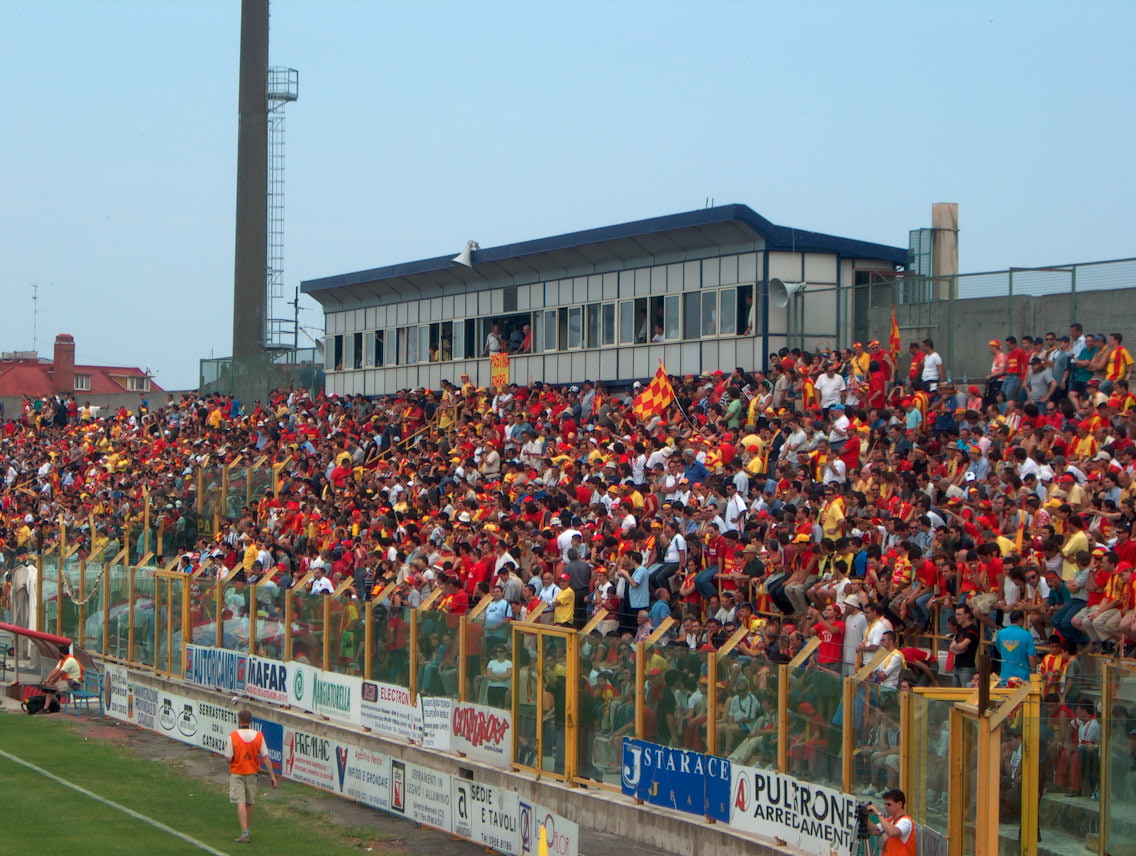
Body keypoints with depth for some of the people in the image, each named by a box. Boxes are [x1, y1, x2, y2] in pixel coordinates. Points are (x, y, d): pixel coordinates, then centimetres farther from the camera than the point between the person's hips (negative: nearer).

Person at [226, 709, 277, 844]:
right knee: (249, 803, 15)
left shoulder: (233, 736, -14)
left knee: (241, 803, -5)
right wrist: (272, 776, 1)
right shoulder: (258, 736, -5)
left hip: (237, 773, -4)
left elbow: (229, 758, -13)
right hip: (252, 773, 4)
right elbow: (265, 758, -4)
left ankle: (244, 834, -13)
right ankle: (247, 832, 27)